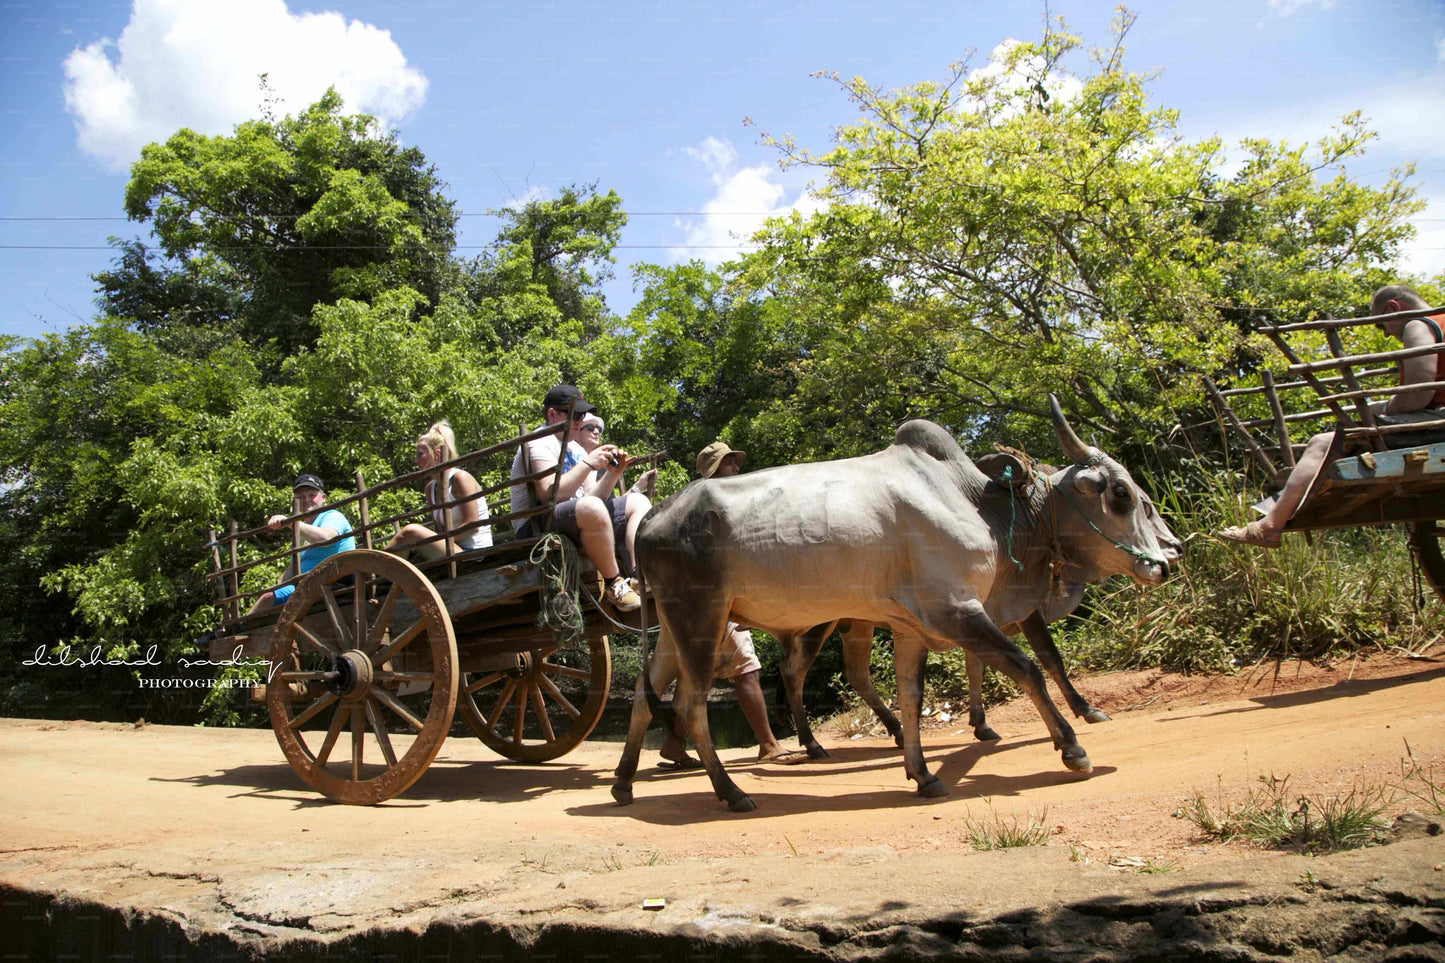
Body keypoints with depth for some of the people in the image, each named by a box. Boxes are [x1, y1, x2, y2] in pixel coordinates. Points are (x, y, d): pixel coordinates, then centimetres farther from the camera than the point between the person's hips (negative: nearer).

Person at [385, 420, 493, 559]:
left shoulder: (460, 478, -8)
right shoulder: (431, 488, 16)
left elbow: (473, 525, -16)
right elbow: (439, 531, 16)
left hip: (474, 554, -8)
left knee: (411, 531, -22)